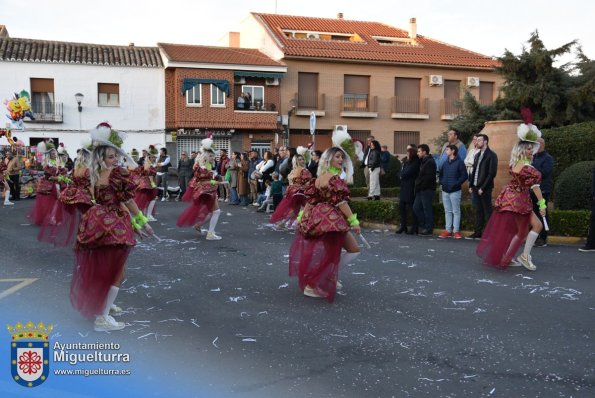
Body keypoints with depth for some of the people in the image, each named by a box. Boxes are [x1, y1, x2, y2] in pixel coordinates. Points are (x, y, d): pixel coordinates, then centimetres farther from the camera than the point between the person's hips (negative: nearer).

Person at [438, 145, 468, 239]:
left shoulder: (459, 162, -6)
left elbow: (464, 176, -11)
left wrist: (456, 183, -15)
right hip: (445, 191, 6)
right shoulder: (445, 163, 13)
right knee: (447, 211, 10)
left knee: (456, 211, -1)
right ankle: (448, 230, 14)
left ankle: (456, 231, 1)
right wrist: (442, 182, 8)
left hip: (455, 191, -6)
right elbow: (440, 174, 25)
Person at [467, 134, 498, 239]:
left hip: (485, 188, -7)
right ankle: (478, 232, 15)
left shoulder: (491, 155, -7)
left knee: (487, 211, -3)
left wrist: (483, 187, -16)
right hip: (476, 187, 7)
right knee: (478, 211, 10)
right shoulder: (477, 155, 17)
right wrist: (471, 185, 10)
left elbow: (492, 173, -13)